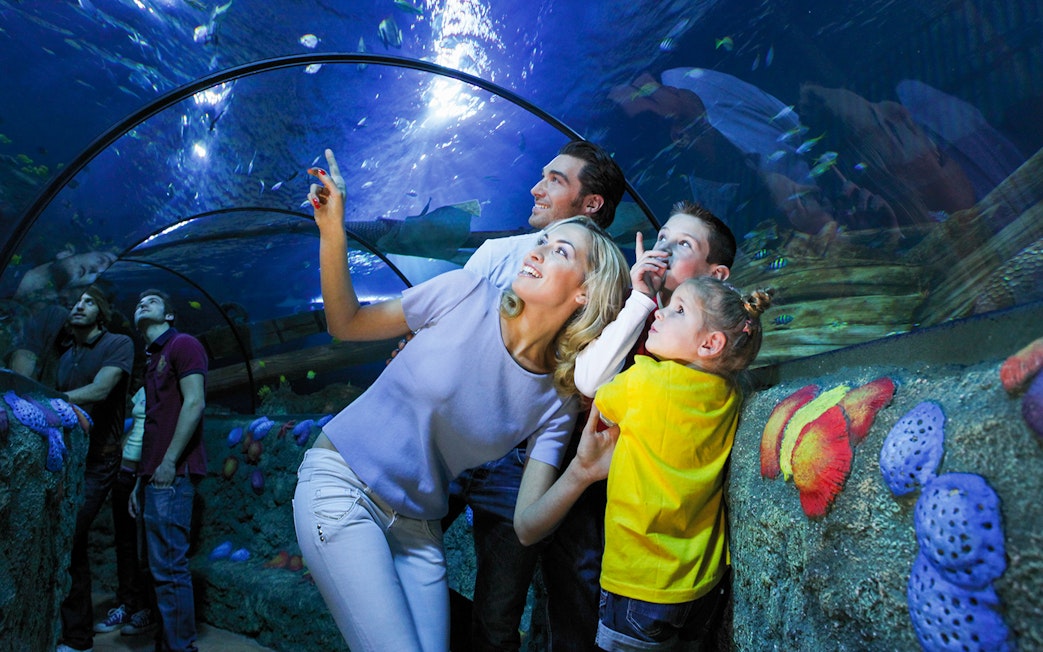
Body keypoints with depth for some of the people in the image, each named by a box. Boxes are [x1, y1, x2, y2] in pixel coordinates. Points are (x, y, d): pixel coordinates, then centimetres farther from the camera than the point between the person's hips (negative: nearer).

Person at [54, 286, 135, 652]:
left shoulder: (118, 344, -5)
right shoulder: (66, 357, 17)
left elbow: (99, 390, -19)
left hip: (97, 460, -7)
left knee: (66, 542, -13)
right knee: (70, 541, 10)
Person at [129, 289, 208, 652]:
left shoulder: (183, 344, -1)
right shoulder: (150, 360, 24)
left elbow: (194, 403, -12)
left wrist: (169, 463, -16)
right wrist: (140, 481, 16)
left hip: (172, 475, -9)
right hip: (153, 476, 9)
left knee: (168, 568, -9)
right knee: (158, 567, 10)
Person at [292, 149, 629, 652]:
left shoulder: (557, 403, -6)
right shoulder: (464, 294, -11)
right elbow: (347, 325, 0)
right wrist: (332, 232, -13)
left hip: (418, 529, 3)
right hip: (342, 485, -3)